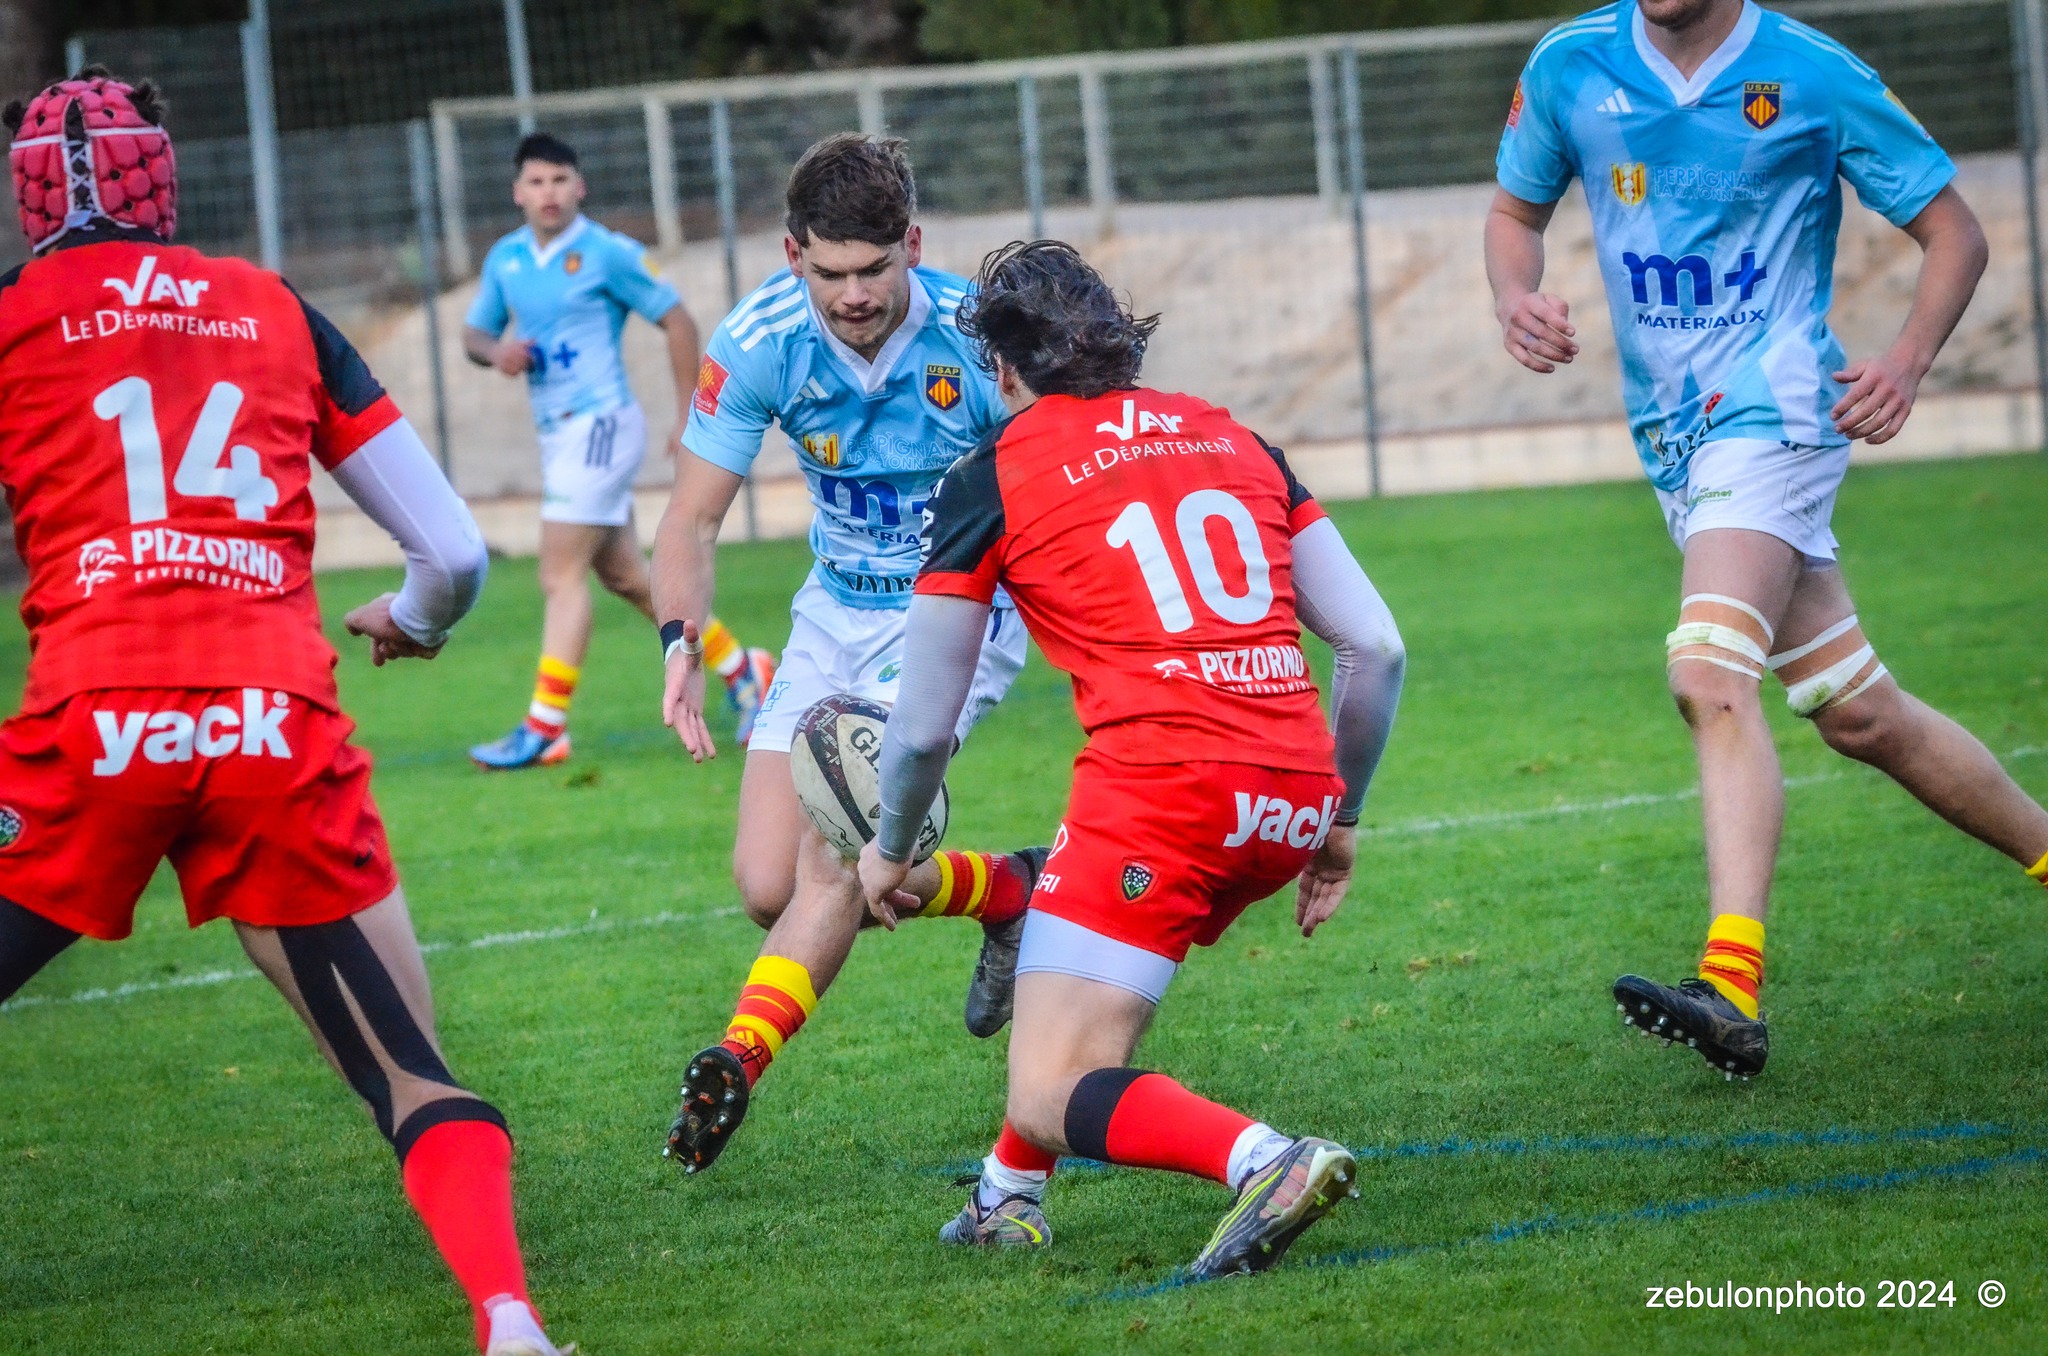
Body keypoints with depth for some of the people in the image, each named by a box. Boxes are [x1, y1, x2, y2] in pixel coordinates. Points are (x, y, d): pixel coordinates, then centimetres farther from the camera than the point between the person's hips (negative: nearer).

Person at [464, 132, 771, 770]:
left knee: (562, 576, -10)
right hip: (556, 431, 7)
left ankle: (544, 728, -8)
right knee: (627, 578, 13)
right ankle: (740, 667, 28)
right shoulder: (505, 258, 8)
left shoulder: (608, 254, -10)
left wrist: (689, 419, -8)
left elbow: (679, 323, -6)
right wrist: (495, 351, -6)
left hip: (598, 424, -7)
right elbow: (474, 333, 19)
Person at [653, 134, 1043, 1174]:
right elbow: (692, 517, -8)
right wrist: (682, 642, -26)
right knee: (770, 884, -1)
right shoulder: (758, 343, -15)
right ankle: (1010, 891, 21)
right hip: (837, 612, 5)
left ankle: (738, 1063, -20)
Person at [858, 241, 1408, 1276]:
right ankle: (1010, 1193, 32)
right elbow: (1376, 646, 15)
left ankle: (1267, 1161, -31)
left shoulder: (988, 480, 6)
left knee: (1051, 1103, -6)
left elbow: (924, 728, 10)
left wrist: (889, 853, 29)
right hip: (1292, 800, 7)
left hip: (1162, 790, -6)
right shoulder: (1232, 438, 19)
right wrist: (1340, 817, 27)